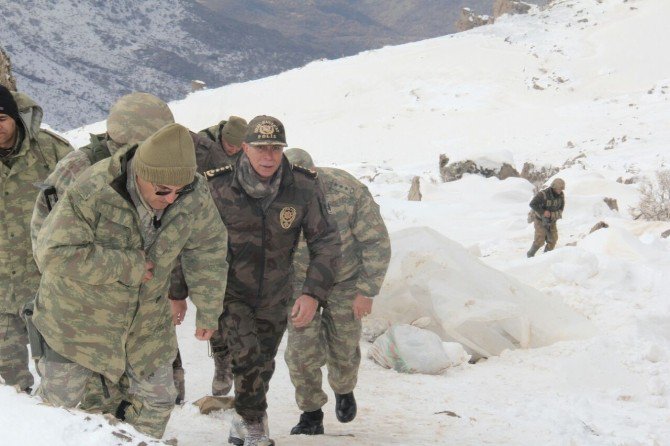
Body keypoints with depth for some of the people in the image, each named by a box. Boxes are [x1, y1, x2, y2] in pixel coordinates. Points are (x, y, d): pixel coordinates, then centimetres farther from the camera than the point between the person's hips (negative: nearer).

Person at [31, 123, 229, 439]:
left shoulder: (195, 195, -17)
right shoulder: (91, 193, -32)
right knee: (58, 402, 7)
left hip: (146, 323, 4)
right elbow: (53, 254, -35)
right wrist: (127, 265, -32)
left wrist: (208, 312, 5)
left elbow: (207, 251, -1)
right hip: (78, 317, -4)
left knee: (156, 401, 13)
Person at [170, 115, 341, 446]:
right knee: (248, 356, -21)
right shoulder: (218, 188, -18)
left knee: (262, 367, 16)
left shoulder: (304, 189, -16)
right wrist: (177, 294, -5)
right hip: (228, 293, -3)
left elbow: (326, 242, -11)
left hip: (273, 298, 3)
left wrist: (313, 294, -23)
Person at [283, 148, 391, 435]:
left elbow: (377, 242, -18)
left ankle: (344, 390, 42)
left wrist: (366, 292, -16)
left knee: (343, 348, 9)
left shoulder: (349, 192, -31)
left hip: (345, 280, -1)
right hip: (300, 280, 1)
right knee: (303, 349, -7)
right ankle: (311, 415, 13)